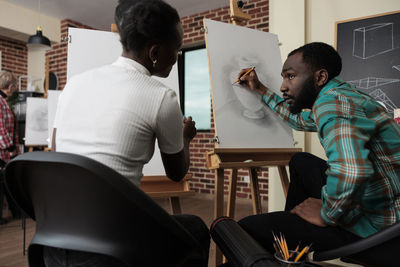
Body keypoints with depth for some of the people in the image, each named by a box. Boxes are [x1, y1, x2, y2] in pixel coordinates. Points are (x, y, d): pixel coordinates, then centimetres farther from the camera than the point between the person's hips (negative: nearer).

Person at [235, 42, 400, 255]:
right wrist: (260, 89, 33)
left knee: (247, 228, -16)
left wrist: (327, 215, -21)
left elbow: (350, 172, -40)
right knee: (300, 162, 26)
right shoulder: (341, 96, 12)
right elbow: (299, 120, 30)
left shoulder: (333, 102, -22)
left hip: (374, 225, -10)